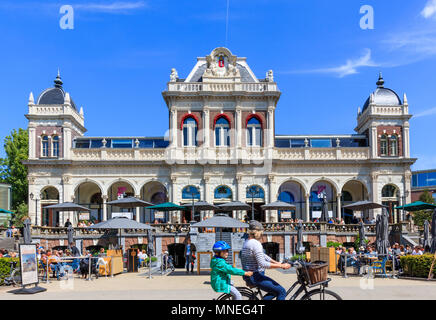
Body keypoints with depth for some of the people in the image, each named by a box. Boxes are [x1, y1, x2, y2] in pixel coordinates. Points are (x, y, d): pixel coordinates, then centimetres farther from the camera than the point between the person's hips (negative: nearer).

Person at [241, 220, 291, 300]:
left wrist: (277, 263, 11)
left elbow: (263, 256, 18)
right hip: (255, 277, -10)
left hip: (248, 276, 10)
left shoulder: (247, 242, 13)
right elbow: (263, 264, -25)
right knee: (282, 291, -9)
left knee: (276, 290, 20)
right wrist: (281, 266, -20)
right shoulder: (256, 243, -18)